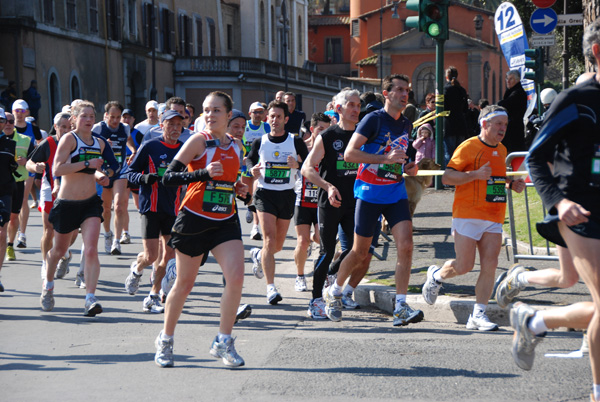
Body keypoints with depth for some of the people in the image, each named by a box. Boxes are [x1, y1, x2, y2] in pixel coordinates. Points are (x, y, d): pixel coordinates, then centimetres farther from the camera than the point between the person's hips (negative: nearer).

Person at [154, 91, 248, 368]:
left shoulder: (236, 146, 9)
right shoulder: (199, 141, -9)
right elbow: (168, 177, -15)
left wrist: (237, 188, 5)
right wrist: (204, 173, -27)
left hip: (226, 221, 4)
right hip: (194, 220, -4)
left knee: (236, 277, -13)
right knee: (185, 283, 6)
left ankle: (223, 342, 1)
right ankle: (165, 340, 26)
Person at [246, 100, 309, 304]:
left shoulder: (296, 142, 1)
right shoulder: (260, 142, 4)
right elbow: (249, 160, 17)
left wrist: (297, 164, -21)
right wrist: (252, 170, -7)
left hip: (287, 195, 2)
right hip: (265, 194, -2)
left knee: (278, 245, 12)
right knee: (269, 239, -17)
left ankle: (258, 255, 47)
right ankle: (271, 287, -18)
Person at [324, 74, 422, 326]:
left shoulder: (406, 125, 11)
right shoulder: (373, 119, -10)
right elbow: (349, 154, -18)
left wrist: (407, 167, 6)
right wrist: (385, 158, -24)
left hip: (396, 192, 5)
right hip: (370, 193, -5)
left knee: (405, 245, -12)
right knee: (361, 252, 4)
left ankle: (401, 308, -10)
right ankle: (334, 292, 29)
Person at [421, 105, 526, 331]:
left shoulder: (501, 150, 16)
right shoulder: (468, 147, -7)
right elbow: (447, 178, -12)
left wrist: (511, 185, 11)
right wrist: (475, 174, -24)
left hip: (494, 219, 6)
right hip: (468, 216, -6)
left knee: (490, 265, -5)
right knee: (464, 266, -5)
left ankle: (478, 314, 0)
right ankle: (436, 276, 27)